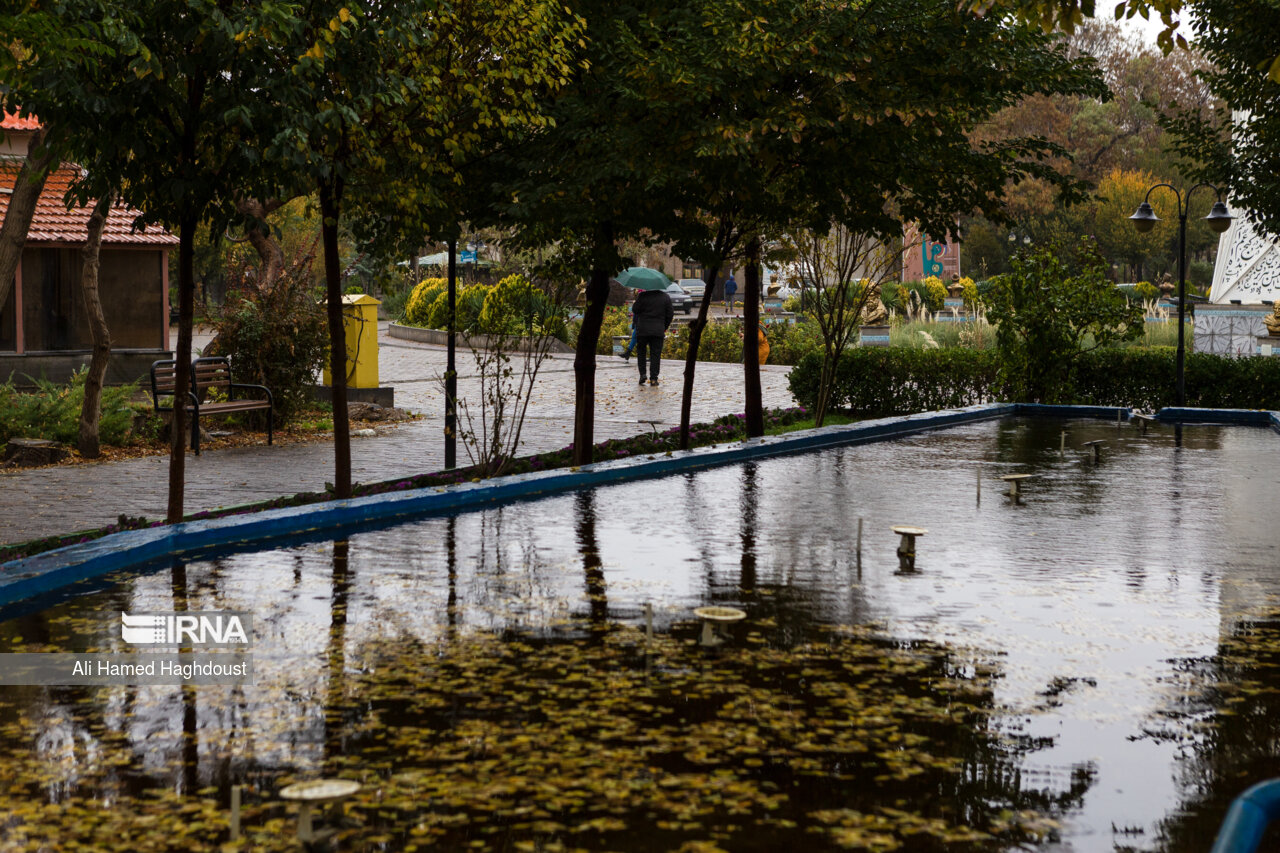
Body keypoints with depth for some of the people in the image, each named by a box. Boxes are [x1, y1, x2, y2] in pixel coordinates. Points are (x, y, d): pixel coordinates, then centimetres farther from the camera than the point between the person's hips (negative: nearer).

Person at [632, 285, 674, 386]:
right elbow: (670, 315, 6)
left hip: (643, 330, -1)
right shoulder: (666, 297, 3)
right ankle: (653, 378, -2)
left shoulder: (643, 296, -7)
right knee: (655, 354, 3)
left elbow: (635, 310, -2)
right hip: (658, 331, 1)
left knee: (641, 352, 14)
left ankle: (642, 374, 4)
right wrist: (664, 327, 17)